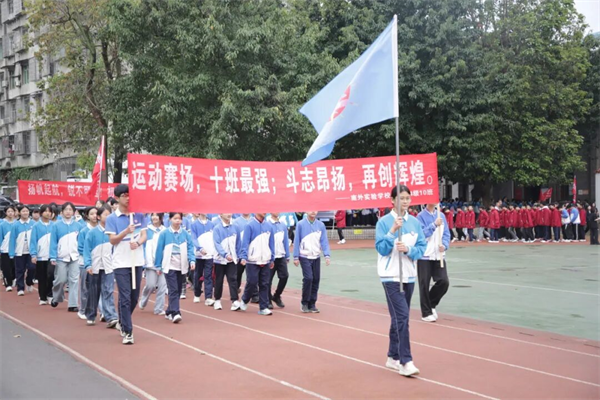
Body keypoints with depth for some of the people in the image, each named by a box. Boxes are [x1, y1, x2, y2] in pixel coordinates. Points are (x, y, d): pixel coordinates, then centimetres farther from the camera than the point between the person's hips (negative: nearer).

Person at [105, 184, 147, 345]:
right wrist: (126, 231, -24)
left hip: (137, 262, 3)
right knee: (125, 298, -6)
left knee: (134, 297, 11)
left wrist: (138, 243, -18)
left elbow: (144, 235, 4)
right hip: (121, 263, -3)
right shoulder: (112, 218, -2)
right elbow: (112, 240, -7)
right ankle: (127, 332, -2)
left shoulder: (139, 215, 6)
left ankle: (123, 323, 34)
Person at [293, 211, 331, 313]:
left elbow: (324, 241, 0)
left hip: (316, 257, 3)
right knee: (308, 278, -13)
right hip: (305, 257, -3)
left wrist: (327, 255, -11)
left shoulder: (321, 225, 1)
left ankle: (312, 304, 15)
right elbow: (296, 241, -2)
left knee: (316, 280, 3)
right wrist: (296, 257, -4)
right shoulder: (301, 224, -5)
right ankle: (305, 303, 2)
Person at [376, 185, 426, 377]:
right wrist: (393, 231, -22)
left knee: (399, 318, 12)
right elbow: (381, 248, -12)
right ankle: (405, 362, -14)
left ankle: (393, 357, 24)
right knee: (401, 317, -14)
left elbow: (422, 247, 4)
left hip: (409, 276, 5)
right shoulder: (384, 222, -7)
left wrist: (408, 249, -15)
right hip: (391, 276, -5)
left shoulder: (415, 222, 6)